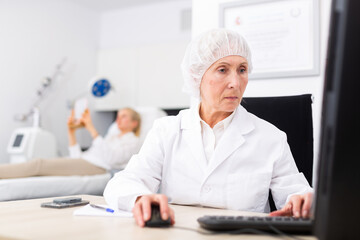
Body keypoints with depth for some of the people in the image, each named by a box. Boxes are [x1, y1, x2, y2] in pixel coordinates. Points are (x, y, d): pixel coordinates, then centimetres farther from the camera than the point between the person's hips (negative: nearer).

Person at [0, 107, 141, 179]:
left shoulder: (133, 141, 9)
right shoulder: (111, 138, 33)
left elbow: (110, 159, -14)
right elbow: (78, 157, 23)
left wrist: (92, 129, -14)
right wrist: (71, 131, 14)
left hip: (96, 166, -8)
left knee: (40, 164, -24)